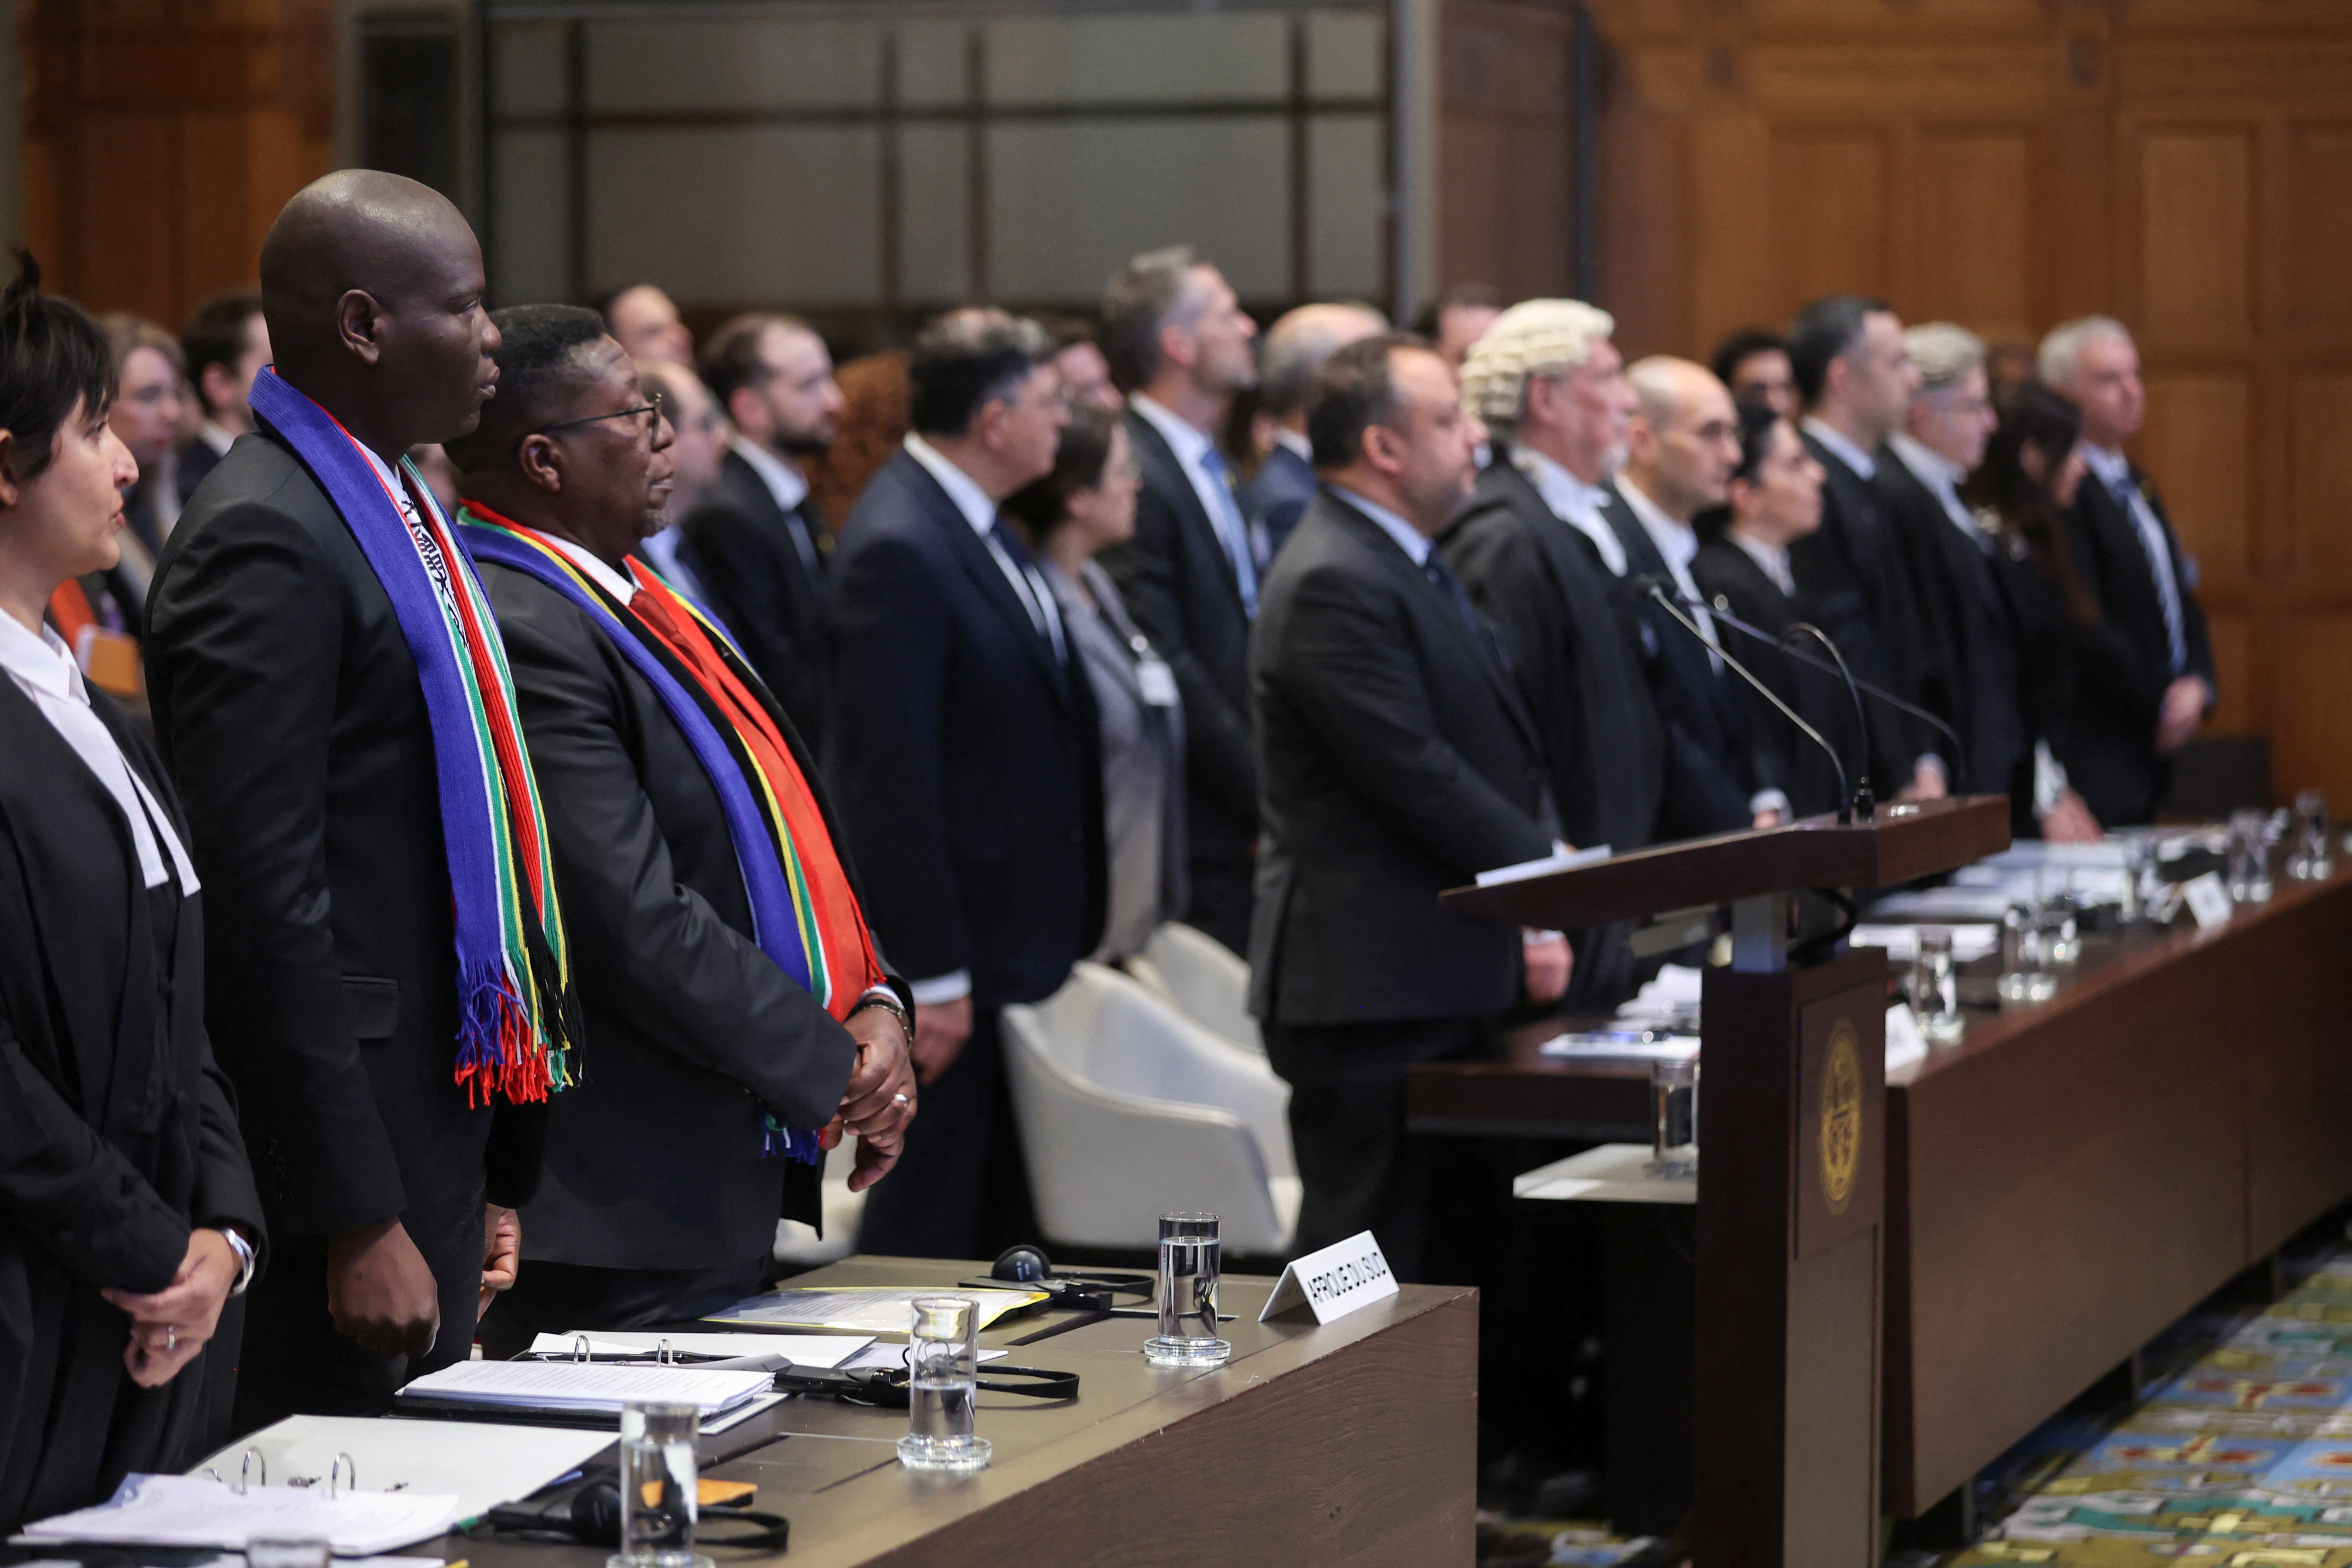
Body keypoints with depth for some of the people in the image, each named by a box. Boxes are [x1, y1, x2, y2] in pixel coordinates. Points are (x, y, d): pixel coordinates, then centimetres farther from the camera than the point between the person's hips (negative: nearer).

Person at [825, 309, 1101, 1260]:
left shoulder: (977, 527, 12)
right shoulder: (898, 549, -19)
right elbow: (891, 775, -22)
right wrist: (932, 975, -22)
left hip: (1027, 930, 10)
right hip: (961, 945, -10)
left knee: (1005, 1222, 16)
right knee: (932, 1222, -2)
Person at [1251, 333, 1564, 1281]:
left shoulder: (1411, 565, 18)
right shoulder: (1334, 584, -16)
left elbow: (1499, 747, 20)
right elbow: (1417, 778, -20)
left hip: (1444, 981, 10)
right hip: (1372, 994, -10)